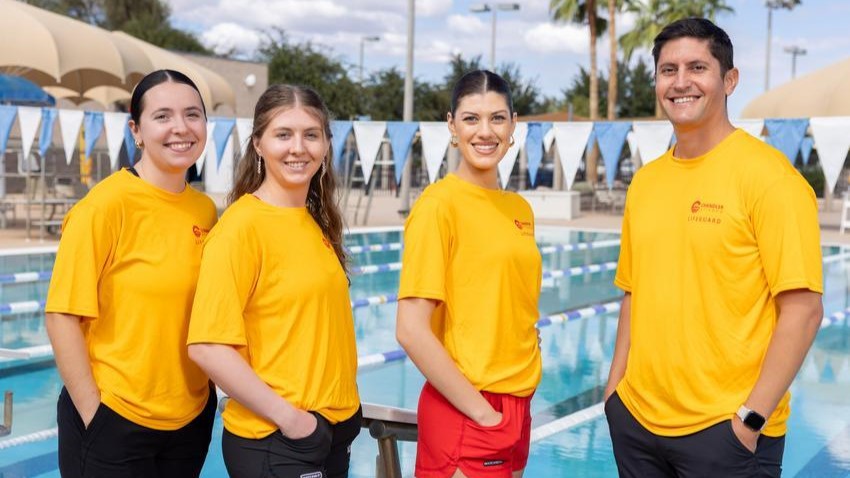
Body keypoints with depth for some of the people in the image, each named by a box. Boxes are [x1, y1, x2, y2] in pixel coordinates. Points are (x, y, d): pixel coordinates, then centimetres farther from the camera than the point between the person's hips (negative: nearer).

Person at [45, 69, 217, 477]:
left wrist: (202, 391, 6)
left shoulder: (206, 210, 2)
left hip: (192, 417, 5)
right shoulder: (105, 205, -14)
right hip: (113, 419, -5)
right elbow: (63, 316, -14)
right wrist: (93, 413, -14)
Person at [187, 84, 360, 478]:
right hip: (273, 440, -7)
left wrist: (342, 411, 8)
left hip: (334, 427, 7)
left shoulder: (316, 222, 6)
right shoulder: (242, 226, -16)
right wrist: (289, 416, -17)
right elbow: (208, 347, -20)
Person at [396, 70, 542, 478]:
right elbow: (411, 330, -17)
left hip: (517, 407, 7)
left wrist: (516, 407, 6)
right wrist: (481, 411, -14)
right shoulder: (439, 203, -13)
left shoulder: (520, 209, 8)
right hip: (466, 414, -7)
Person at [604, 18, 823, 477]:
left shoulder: (767, 175, -11)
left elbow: (803, 309, -14)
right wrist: (614, 387, 7)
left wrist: (752, 417, -16)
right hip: (636, 418, 6)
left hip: (724, 428, -5)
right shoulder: (644, 181, 7)